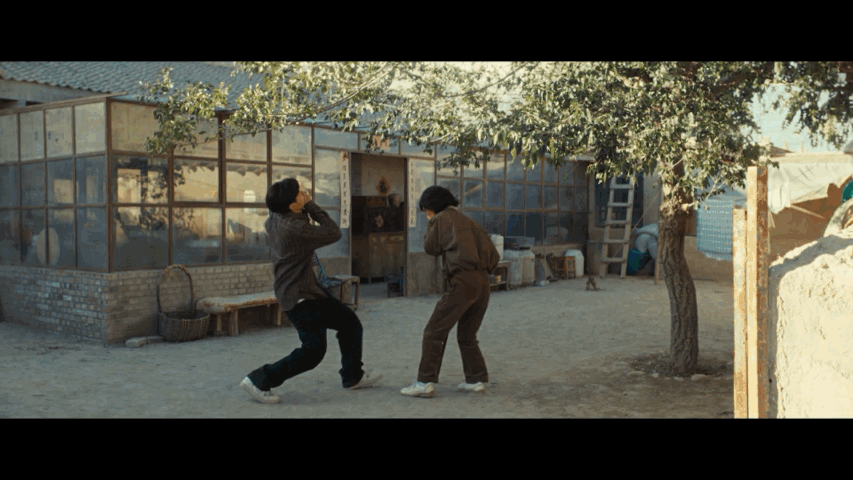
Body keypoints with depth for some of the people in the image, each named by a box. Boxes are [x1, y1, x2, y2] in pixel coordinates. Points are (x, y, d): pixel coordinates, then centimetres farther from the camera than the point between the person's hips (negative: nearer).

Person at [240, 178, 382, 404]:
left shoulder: (275, 218, 0)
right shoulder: (295, 228, -28)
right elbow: (333, 233, -20)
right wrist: (311, 206, -13)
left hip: (309, 289, 10)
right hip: (299, 296, -10)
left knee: (350, 323, 14)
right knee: (313, 351, -8)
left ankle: (353, 376, 28)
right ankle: (259, 380, 1)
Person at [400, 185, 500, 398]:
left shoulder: (441, 219, 3)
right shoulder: (469, 221, 22)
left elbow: (431, 248, 9)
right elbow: (493, 255, 18)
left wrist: (431, 226, 19)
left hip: (462, 282, -7)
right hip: (483, 283, 7)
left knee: (434, 332, -2)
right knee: (467, 335, 20)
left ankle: (425, 382, -6)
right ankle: (477, 379, 17)